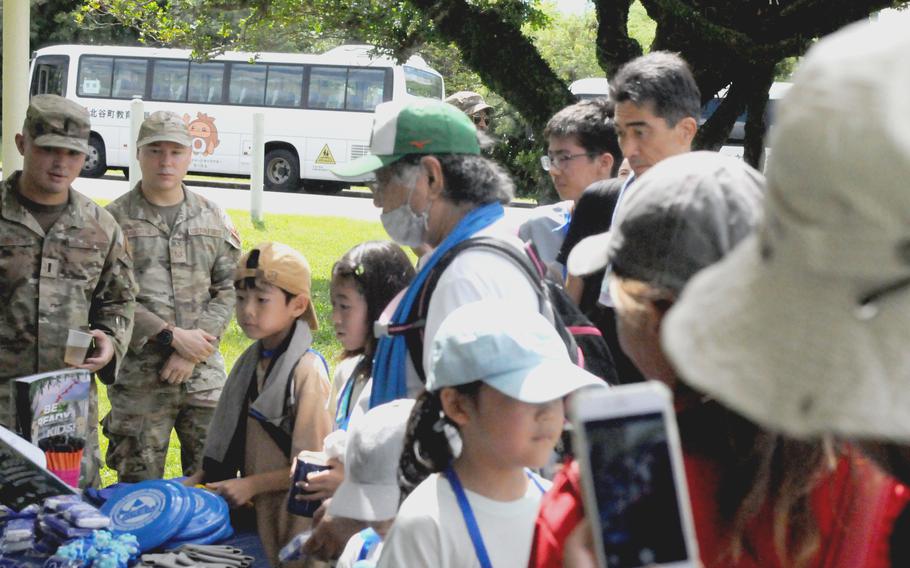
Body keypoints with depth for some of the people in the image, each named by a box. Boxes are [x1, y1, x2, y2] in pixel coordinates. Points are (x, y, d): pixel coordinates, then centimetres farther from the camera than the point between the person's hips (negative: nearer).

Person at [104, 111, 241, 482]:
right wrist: (173, 337, -12)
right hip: (139, 378, -3)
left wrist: (193, 352, -6)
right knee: (140, 488, 4)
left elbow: (228, 289, 6)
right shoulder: (114, 220, -1)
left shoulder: (213, 219, 10)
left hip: (205, 372, 3)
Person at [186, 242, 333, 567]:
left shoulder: (308, 371, -17)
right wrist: (202, 477, 3)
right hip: (254, 507, 7)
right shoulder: (251, 362, 8)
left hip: (291, 514, -7)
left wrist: (252, 484, -16)